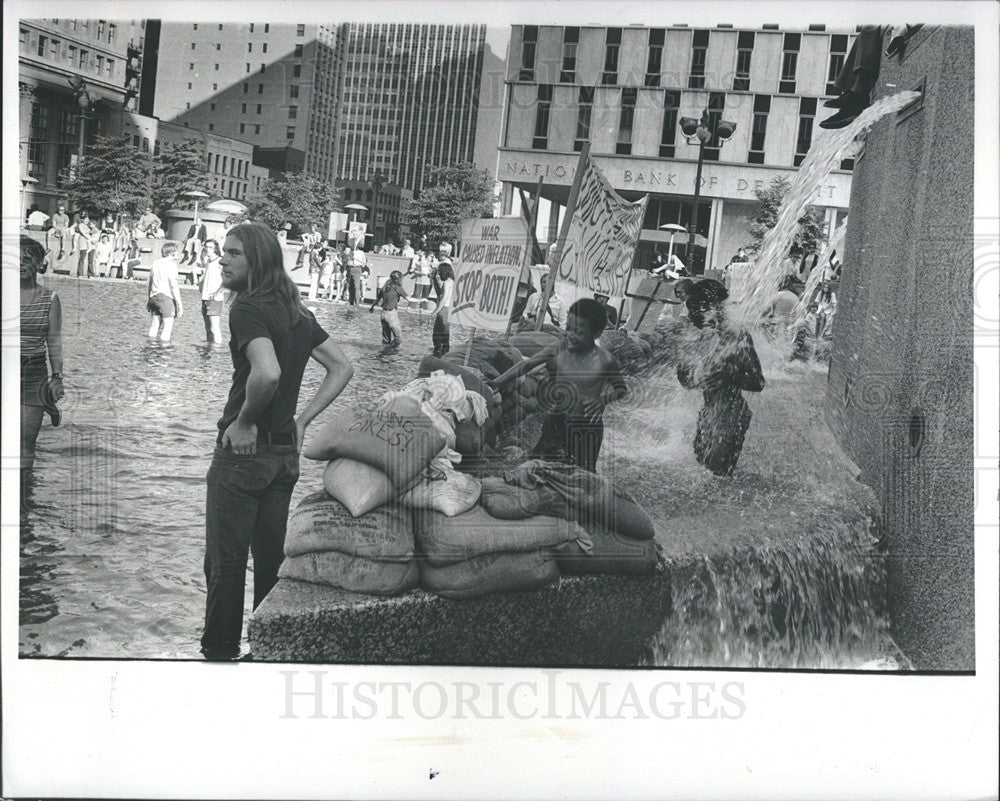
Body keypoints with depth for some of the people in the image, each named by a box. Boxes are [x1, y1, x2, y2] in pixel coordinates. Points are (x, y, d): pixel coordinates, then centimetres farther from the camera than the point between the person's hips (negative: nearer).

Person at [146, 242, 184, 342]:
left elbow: (150, 283, 18)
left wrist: (149, 299, 26)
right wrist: (179, 303, -12)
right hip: (166, 297, -7)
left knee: (154, 325, 12)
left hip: (154, 297, 7)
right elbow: (173, 286, -15)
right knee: (167, 326, -3)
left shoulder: (155, 263, 12)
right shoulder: (171, 265, -11)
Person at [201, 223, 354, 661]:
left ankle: (219, 652, 11)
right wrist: (302, 419, 11)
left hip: (243, 449, -8)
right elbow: (342, 368, 15)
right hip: (286, 452, 8)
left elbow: (267, 373, -32)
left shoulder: (247, 308, -15)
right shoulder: (297, 311, 10)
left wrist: (245, 421, -16)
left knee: (225, 561, 3)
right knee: (271, 557, 16)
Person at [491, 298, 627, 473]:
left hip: (587, 426, -3)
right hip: (556, 422, 3)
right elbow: (527, 364, -4)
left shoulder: (604, 361, -11)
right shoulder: (558, 350, -4)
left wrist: (603, 401, -18)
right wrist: (499, 381, -12)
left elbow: (622, 390, 1)